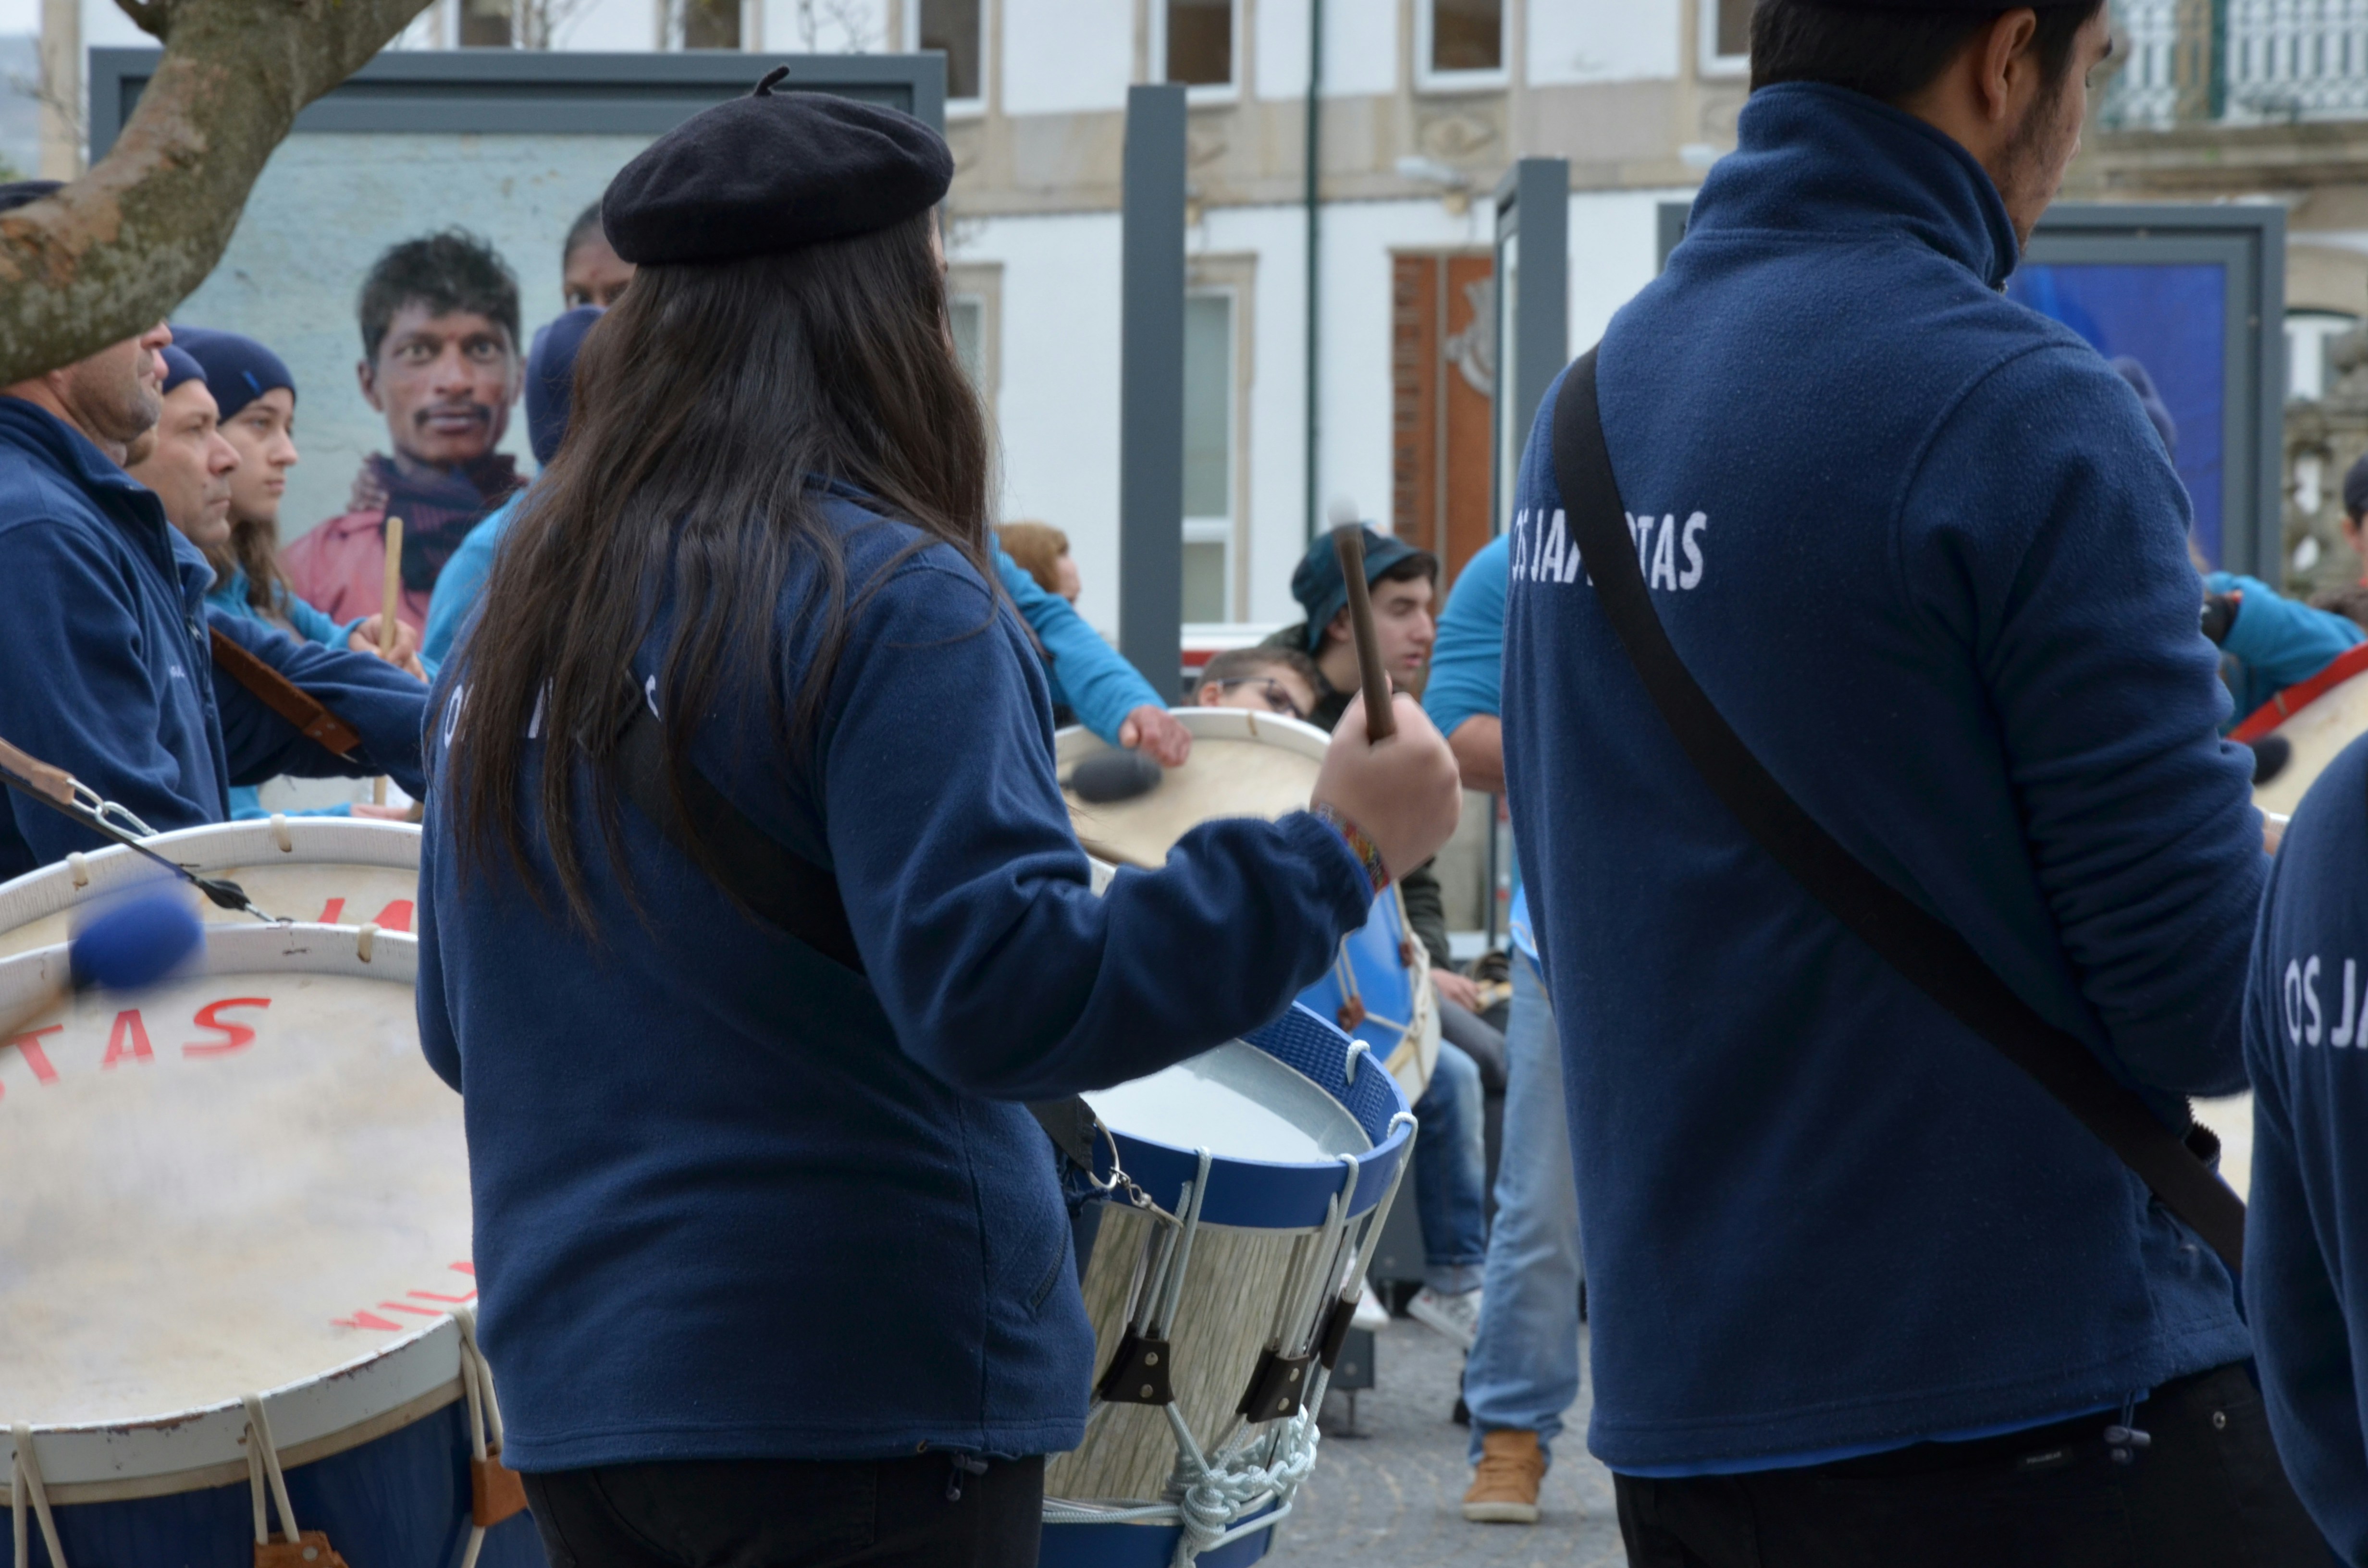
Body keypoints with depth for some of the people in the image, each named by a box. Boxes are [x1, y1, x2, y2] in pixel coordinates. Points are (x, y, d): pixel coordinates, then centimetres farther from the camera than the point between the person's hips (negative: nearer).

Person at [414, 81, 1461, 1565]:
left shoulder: (524, 609, 10)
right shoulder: (884, 602, -12)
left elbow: (463, 1034, 18)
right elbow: (1003, 991, -22)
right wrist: (1334, 848, -19)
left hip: (575, 1391, 7)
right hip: (860, 1389, -7)